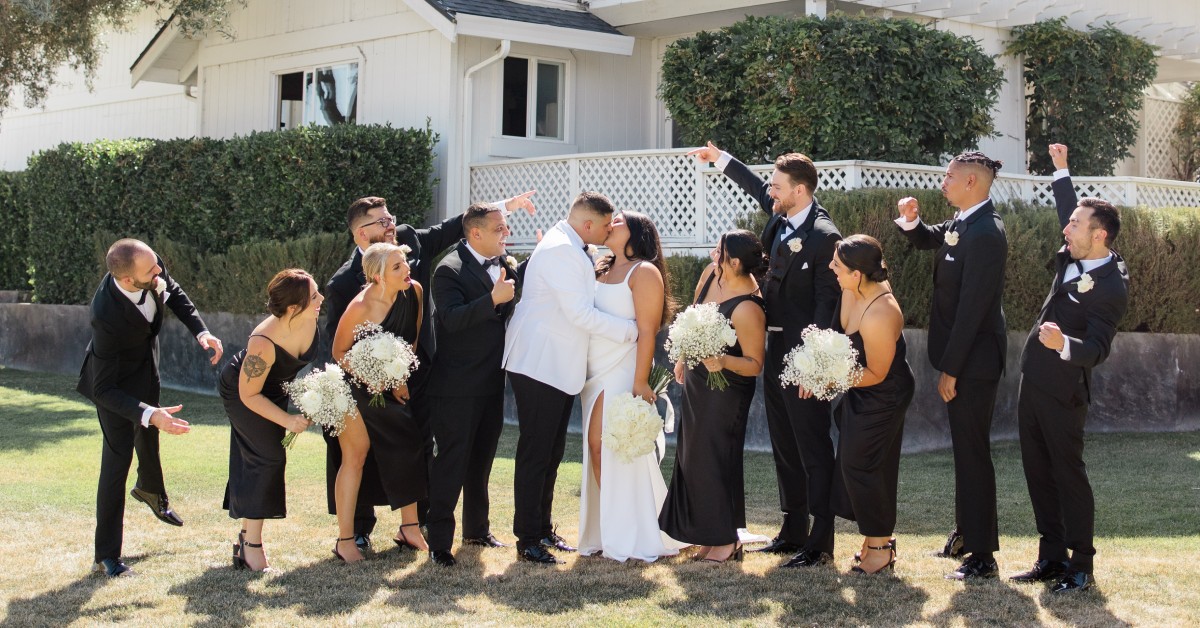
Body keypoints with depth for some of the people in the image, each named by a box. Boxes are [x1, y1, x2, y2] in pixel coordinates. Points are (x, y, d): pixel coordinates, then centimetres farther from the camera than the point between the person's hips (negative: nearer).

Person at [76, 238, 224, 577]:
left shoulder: (153, 270, -29)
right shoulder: (107, 315, -45)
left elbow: (173, 293, -2)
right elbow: (103, 391, -38)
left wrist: (200, 331, -17)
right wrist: (149, 414, -51)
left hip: (146, 366, 7)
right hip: (116, 381, -7)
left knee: (149, 435, 30)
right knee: (117, 458, -6)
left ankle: (150, 490, 62)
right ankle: (106, 556, 5)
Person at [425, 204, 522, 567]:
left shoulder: (505, 267, 7)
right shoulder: (450, 270, -14)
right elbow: (451, 319, -26)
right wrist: (493, 300, -35)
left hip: (492, 384, 7)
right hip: (457, 386, -7)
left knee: (482, 460, 18)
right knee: (452, 462, -4)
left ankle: (477, 529, 31)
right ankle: (439, 541, 2)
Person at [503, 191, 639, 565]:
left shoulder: (571, 250, 15)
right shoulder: (561, 250, -17)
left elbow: (582, 306, 22)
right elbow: (581, 314, -21)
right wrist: (631, 330, -14)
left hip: (559, 367, 10)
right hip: (540, 366, -10)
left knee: (551, 453, 15)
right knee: (535, 453, -6)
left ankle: (542, 531, 23)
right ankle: (527, 541, -1)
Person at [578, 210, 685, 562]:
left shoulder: (644, 271, -6)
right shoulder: (602, 271, 17)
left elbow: (647, 331, -13)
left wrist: (640, 383, -20)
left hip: (624, 373, -7)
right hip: (597, 375, 7)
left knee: (623, 452, -6)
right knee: (597, 448, 4)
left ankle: (634, 539, 1)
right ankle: (608, 532, 11)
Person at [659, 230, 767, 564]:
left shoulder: (747, 309, -30)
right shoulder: (712, 273, -7)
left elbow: (755, 364, -21)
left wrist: (723, 361, -37)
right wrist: (684, 357, 17)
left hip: (726, 392, -9)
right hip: (698, 379, 9)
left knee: (714, 458, -1)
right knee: (692, 455, 15)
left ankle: (726, 540, 13)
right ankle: (707, 532, 27)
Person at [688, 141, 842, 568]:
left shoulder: (823, 237, -18)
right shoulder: (781, 216, 7)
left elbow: (827, 304, -19)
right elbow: (757, 188, 30)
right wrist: (721, 159, 37)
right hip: (775, 350, 9)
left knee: (813, 449, -4)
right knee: (784, 447, 15)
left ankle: (820, 543, 0)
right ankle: (793, 532, 25)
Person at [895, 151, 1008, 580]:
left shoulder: (986, 234, -23)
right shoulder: (963, 222, 6)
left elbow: (971, 308, -23)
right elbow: (929, 240, 26)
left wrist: (950, 369, -20)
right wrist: (911, 222, 2)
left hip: (974, 361, -10)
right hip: (964, 355, 10)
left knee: (973, 452, -4)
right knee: (965, 448, 20)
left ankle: (982, 555, 3)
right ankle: (967, 531, 34)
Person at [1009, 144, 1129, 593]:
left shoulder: (1111, 288, -20)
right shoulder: (1074, 258, 5)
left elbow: (1097, 350, -24)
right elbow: (1070, 212, 25)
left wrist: (1064, 344, -42)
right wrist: (1061, 170, 27)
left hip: (1063, 392, -9)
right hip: (1034, 383, 9)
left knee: (1068, 473, -2)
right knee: (1038, 472, 12)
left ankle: (1081, 568, 7)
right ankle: (1051, 558, 20)